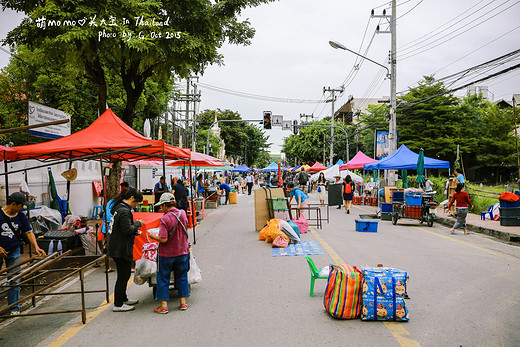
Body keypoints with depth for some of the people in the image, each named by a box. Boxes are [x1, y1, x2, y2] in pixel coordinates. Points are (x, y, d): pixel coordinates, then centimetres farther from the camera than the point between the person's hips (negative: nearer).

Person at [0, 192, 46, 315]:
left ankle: (14, 308, 9)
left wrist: (36, 247, -11)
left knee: (14, 280, 1)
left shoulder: (21, 216, -1)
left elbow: (29, 232, 1)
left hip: (14, 251, 3)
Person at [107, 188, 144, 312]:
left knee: (124, 274, 21)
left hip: (116, 247, 11)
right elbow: (127, 230, -25)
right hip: (121, 249, -11)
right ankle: (118, 305, 8)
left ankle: (123, 299, 33)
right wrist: (138, 223, -11)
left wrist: (134, 230, 13)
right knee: (123, 276, -1)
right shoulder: (124, 211, -21)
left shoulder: (118, 208, 12)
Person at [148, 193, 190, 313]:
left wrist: (153, 237, -4)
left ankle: (164, 305, 12)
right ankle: (183, 302, 23)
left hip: (167, 254, -5)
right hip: (183, 251, 5)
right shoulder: (183, 213, -4)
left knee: (163, 278, 10)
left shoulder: (165, 219, -21)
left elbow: (163, 239, -23)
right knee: (182, 277, 17)